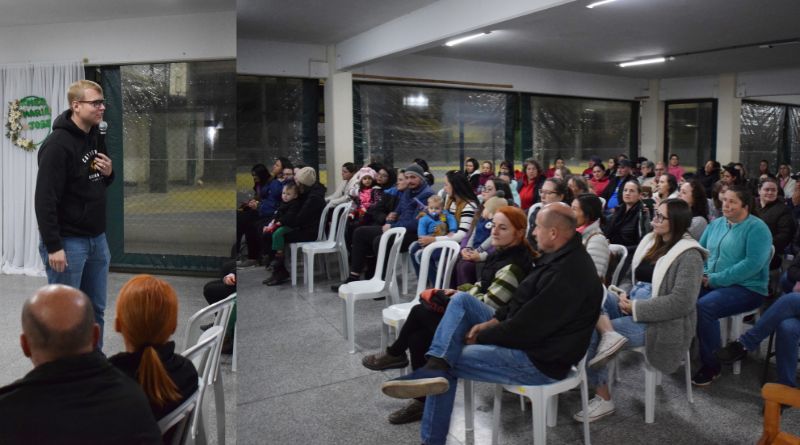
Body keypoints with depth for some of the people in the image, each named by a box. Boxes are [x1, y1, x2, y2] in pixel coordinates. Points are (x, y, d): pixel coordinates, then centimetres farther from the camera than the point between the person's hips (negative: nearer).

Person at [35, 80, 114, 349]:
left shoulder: (96, 137, 9)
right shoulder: (58, 144, -16)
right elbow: (45, 199, -19)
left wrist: (109, 173, -1)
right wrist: (53, 246, -21)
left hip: (97, 239, 8)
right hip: (68, 242, -8)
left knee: (96, 310, 15)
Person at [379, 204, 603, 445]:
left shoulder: (567, 277, -30)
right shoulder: (563, 254, 3)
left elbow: (525, 328, -27)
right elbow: (522, 301, 13)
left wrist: (481, 336, -12)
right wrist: (493, 320, 1)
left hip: (539, 358, -10)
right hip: (530, 332, 10)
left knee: (449, 364, -10)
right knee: (461, 300, -1)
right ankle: (436, 366, -19)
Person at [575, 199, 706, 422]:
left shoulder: (688, 255, -12)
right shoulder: (650, 241, 10)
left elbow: (681, 302, -21)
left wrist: (634, 308, -20)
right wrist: (625, 297, -3)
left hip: (658, 323, -7)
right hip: (632, 309, 7)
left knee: (590, 333, -19)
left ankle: (604, 399, -5)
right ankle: (609, 334, -36)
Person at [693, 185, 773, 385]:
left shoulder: (757, 228, -9)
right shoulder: (716, 224, 12)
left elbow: (753, 264, -21)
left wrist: (715, 279, -22)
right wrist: (702, 274, -6)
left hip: (746, 288, -7)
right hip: (711, 283, 7)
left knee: (703, 307, -31)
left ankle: (711, 365, -15)